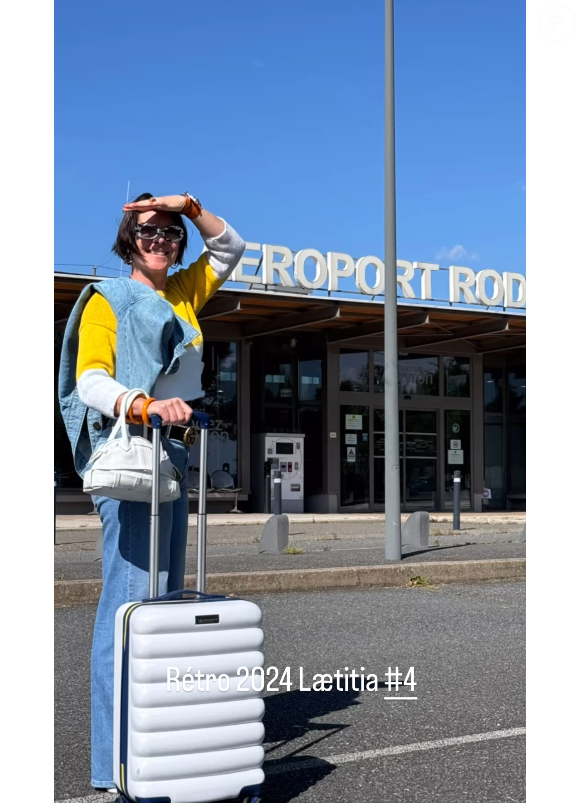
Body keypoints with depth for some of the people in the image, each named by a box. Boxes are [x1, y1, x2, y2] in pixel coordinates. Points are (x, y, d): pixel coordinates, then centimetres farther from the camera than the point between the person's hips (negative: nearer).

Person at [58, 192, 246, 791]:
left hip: (172, 450, 8)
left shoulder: (181, 294, 20)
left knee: (165, 596, 8)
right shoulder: (107, 298, 1)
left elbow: (230, 248, 28)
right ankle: (114, 762, -12)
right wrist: (145, 406, -29)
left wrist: (189, 206, 12)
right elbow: (90, 382, -11)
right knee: (129, 595, -14)